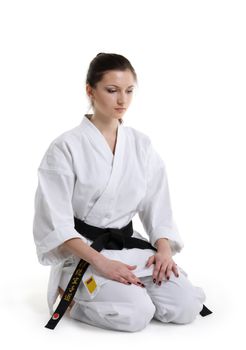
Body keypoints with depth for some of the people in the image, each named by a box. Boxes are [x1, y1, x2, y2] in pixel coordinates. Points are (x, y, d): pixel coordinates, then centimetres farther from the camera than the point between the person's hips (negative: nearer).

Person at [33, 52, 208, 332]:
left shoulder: (141, 144, 5)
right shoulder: (66, 147, -10)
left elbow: (158, 207, 8)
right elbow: (56, 224, -13)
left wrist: (164, 249, -11)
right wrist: (101, 262, -23)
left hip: (129, 246, 5)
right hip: (83, 254, -4)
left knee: (185, 306, -16)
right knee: (136, 314, -27)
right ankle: (72, 298, 1)